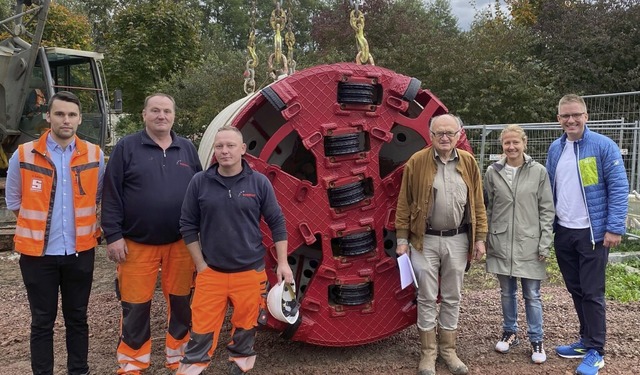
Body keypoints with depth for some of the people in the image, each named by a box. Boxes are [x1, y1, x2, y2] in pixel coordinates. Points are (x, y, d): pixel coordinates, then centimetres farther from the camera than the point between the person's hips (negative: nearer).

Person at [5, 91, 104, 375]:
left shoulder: (95, 156, -1)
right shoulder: (24, 155, -6)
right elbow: (14, 202, 6)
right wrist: (39, 227, 8)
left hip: (80, 251, 2)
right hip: (38, 252, -1)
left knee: (77, 318, 13)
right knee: (42, 322, 8)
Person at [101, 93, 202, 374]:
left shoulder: (187, 149, 8)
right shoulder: (126, 148, -1)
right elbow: (112, 194, -4)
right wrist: (114, 235, -10)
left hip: (181, 243, 3)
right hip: (137, 243, -2)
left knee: (181, 302, 12)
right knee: (135, 306, 6)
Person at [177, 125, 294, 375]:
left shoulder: (259, 182, -2)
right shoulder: (200, 182, -2)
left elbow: (277, 223, 2)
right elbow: (188, 225, 3)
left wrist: (282, 263, -1)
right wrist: (201, 265, 0)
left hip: (251, 272, 0)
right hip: (210, 272, 0)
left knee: (245, 328, 13)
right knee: (202, 330, 4)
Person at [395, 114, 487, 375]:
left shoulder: (468, 162, 4)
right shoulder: (417, 162, -4)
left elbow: (477, 203, 6)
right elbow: (404, 203, -3)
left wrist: (480, 238, 2)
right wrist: (402, 239, -5)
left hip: (457, 240, 2)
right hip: (425, 240, -2)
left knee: (452, 298, 12)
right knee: (426, 298, 6)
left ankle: (448, 350, 27)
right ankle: (428, 353, 20)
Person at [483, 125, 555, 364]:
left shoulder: (539, 171, -3)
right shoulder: (492, 172, 1)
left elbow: (547, 210, -1)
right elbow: (486, 208, 6)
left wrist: (545, 244, -5)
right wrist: (485, 240, 5)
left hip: (529, 244, -2)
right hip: (501, 244, 2)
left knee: (532, 295, 6)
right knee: (507, 292, 14)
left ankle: (536, 340, 21)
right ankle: (510, 333, 31)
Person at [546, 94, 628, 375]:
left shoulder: (603, 146, -10)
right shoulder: (555, 149, 8)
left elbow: (619, 188, -12)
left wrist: (614, 228, -17)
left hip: (593, 233, -6)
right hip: (563, 233, 6)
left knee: (592, 293, 0)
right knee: (575, 290, 15)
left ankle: (595, 352, 11)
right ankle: (587, 339, 29)